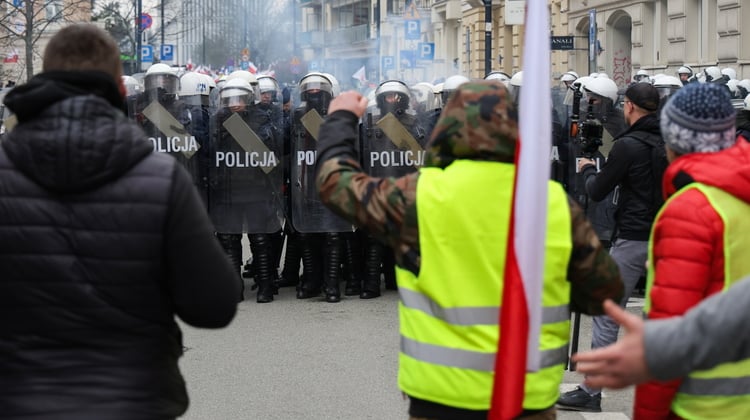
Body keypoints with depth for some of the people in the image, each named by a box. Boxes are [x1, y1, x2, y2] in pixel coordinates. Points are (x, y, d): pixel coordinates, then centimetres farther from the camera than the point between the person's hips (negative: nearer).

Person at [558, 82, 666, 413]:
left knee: (606, 316, 0)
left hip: (632, 240, -7)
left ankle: (592, 391, 2)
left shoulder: (628, 145, -13)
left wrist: (587, 169, 14)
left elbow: (597, 192, -6)